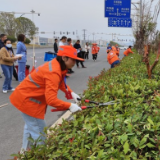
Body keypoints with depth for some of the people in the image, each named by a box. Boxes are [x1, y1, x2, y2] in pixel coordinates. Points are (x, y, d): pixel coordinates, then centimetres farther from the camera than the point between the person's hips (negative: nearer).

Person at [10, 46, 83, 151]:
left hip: (27, 96, 11)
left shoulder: (57, 65, -2)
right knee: (38, 130, 0)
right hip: (27, 99, -11)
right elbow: (51, 100, -36)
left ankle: (26, 150, 45)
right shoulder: (54, 72, -31)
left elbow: (61, 83, 12)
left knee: (31, 125, 26)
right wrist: (69, 106, -29)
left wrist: (71, 93, -1)